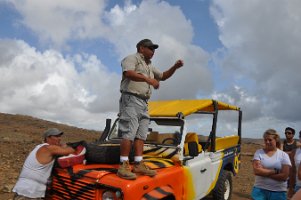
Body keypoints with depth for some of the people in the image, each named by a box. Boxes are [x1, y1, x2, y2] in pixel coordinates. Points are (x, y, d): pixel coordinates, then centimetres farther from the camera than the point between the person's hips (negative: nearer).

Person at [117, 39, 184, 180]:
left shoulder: (149, 66, 27)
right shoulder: (132, 58, 1)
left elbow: (163, 76, 32)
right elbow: (128, 73, -20)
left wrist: (175, 67, 16)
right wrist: (148, 79, -32)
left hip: (143, 103, 9)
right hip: (131, 99, -9)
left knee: (141, 135, 3)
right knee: (129, 133, -15)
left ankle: (139, 165, 4)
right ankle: (123, 166, -13)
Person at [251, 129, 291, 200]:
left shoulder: (283, 155, -2)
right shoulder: (258, 152, -3)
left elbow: (284, 176, -11)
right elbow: (256, 171, -14)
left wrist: (263, 172, -13)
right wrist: (275, 171, -14)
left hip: (278, 192, 0)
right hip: (260, 190, 0)